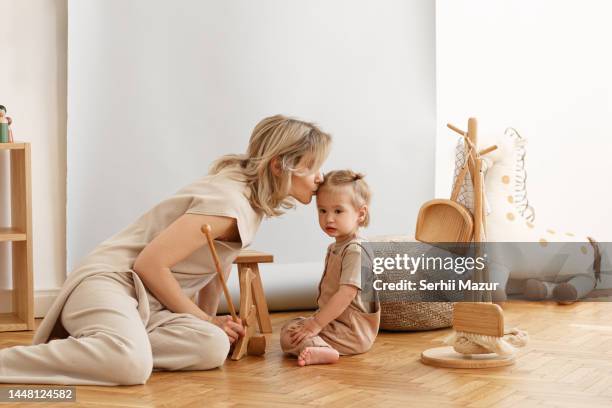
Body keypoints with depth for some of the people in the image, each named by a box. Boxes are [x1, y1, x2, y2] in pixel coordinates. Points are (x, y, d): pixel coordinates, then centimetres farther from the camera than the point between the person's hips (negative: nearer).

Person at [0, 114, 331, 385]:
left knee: (213, 348, -19)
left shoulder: (253, 198, 10)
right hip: (108, 282, -9)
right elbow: (150, 264, -20)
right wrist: (205, 319, -9)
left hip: (149, 302, 9)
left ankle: (86, 346, -10)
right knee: (130, 364, -38)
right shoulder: (228, 201, -20)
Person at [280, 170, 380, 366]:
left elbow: (346, 294, -28)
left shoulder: (355, 251, -21)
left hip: (352, 332, -11)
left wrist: (316, 324, -27)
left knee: (289, 336, -19)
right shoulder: (335, 248, 12)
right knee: (289, 326, 16)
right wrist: (316, 320, 15)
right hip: (334, 320, 11)